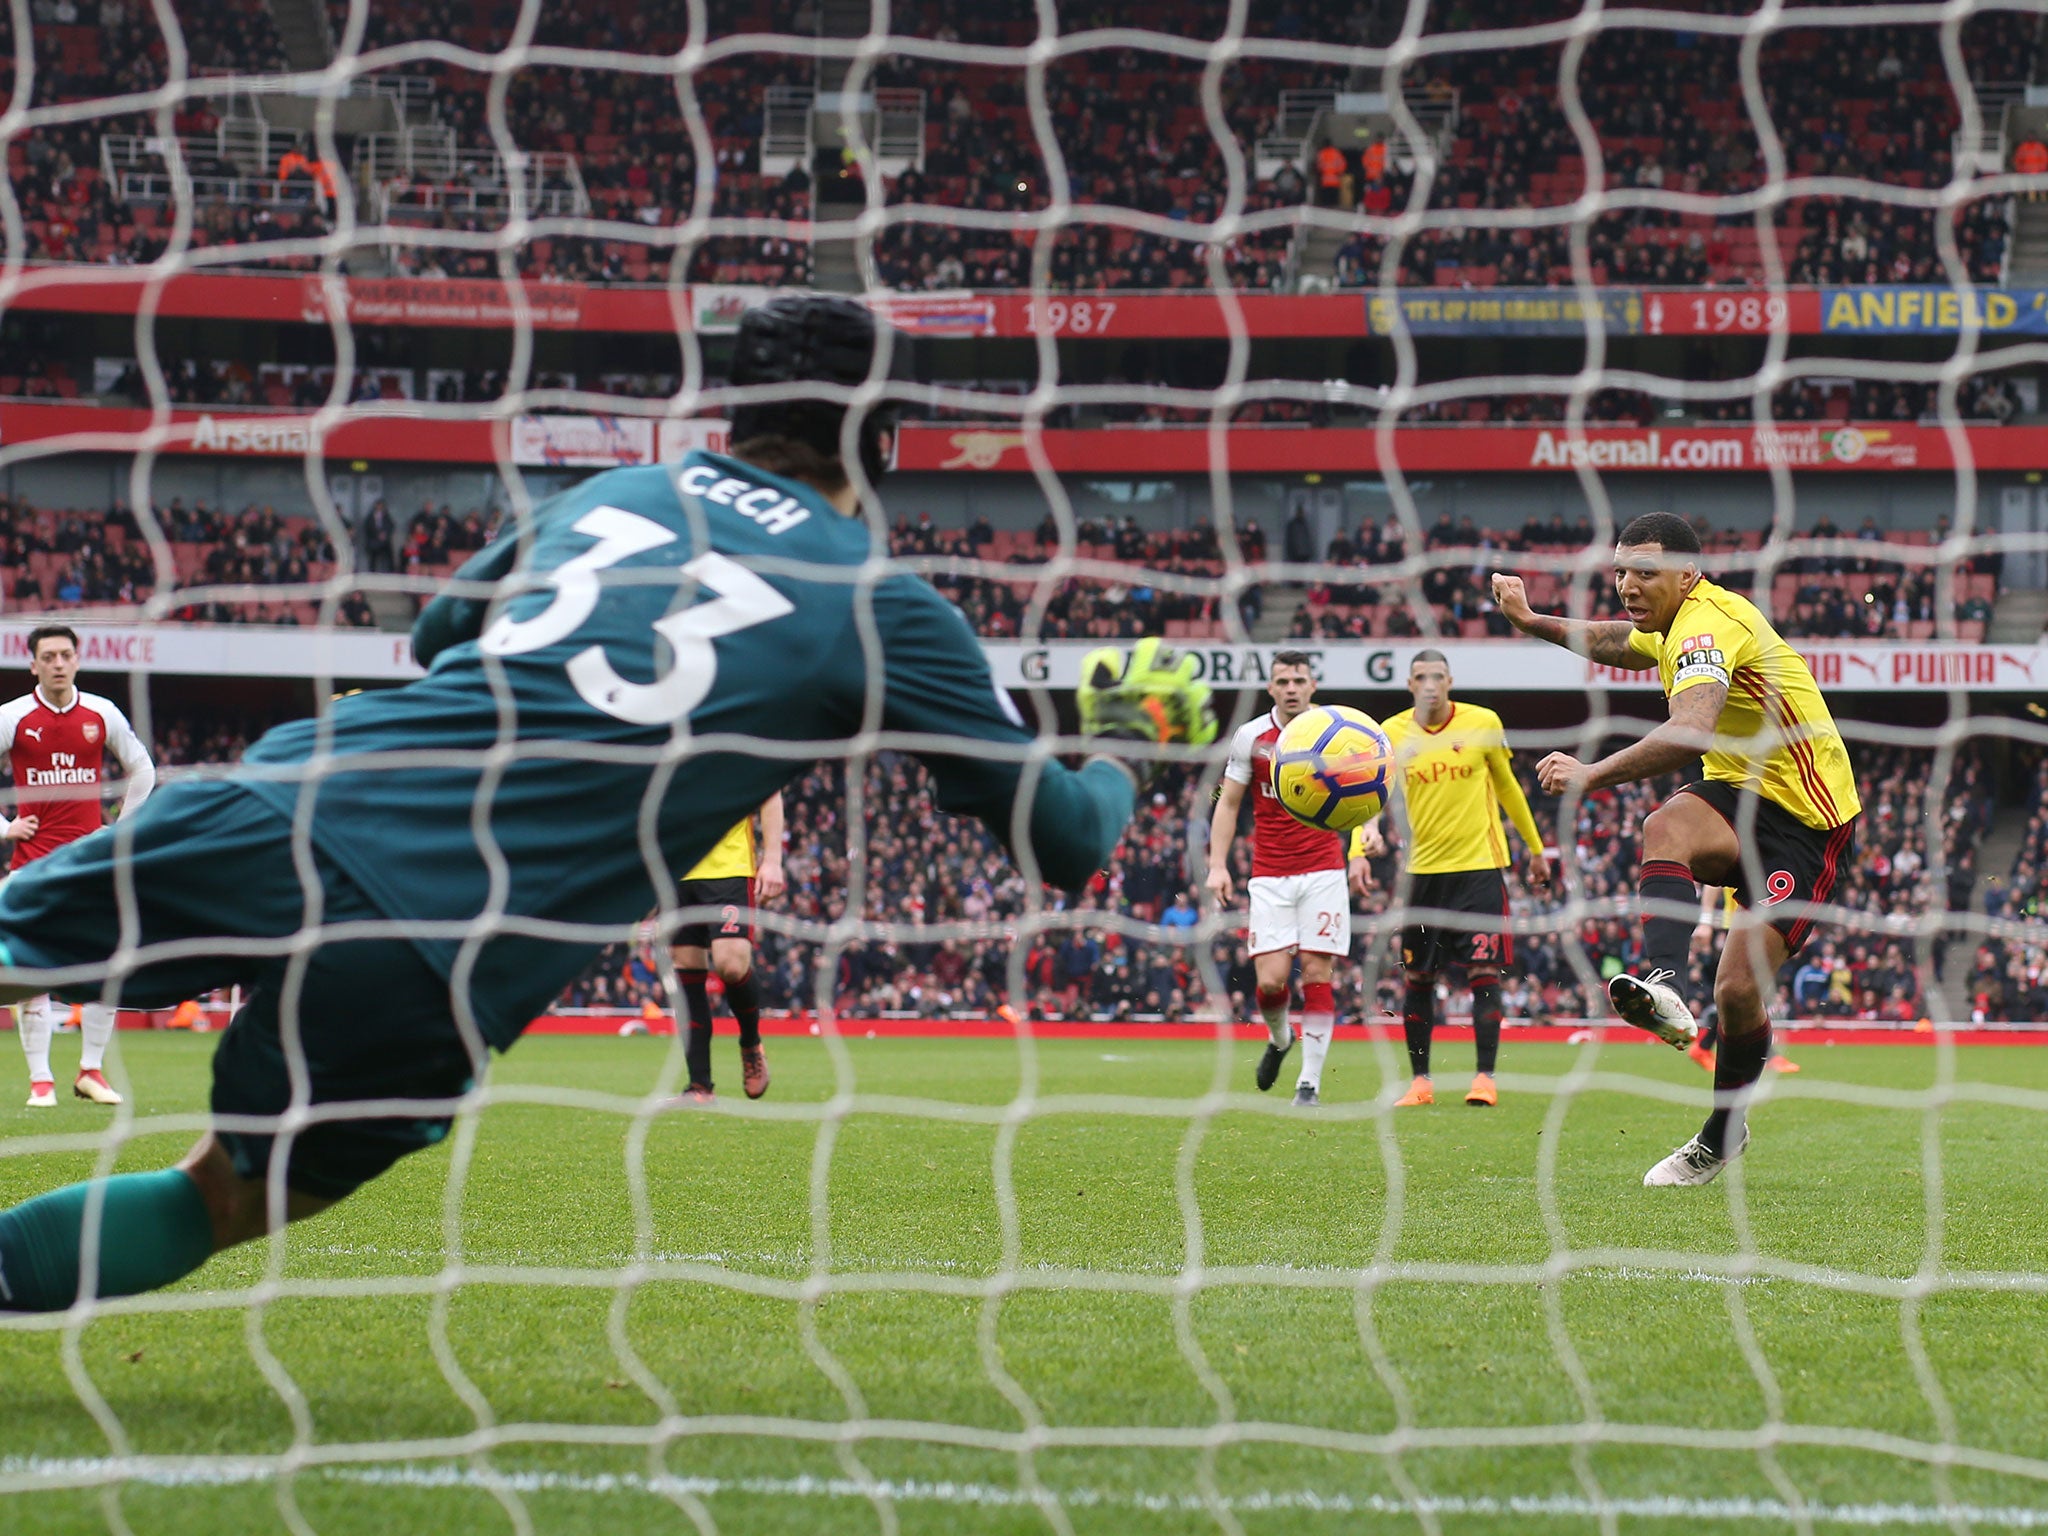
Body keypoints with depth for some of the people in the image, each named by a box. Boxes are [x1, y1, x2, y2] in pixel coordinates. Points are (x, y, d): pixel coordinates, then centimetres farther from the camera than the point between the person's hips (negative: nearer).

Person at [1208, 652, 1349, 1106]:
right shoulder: (1251, 737, 1)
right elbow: (1228, 802, 7)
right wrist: (1218, 865, -2)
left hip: (1323, 870, 0)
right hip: (1269, 876, 0)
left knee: (1317, 974, -6)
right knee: (1271, 979, -8)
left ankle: (1310, 1081, -1)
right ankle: (1279, 1038, 25)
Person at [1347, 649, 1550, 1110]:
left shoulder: (1484, 724, -2)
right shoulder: (1392, 733, -3)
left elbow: (1507, 786, 12)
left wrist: (1536, 847, 19)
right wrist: (1359, 848, -30)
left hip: (1480, 865, -1)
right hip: (1422, 869, 1)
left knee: (1483, 970, -8)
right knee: (1417, 977, 4)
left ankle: (1485, 1077, -2)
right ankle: (1419, 1081, 13)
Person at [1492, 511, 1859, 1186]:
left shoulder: (1705, 625, -22)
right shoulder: (1678, 625, 9)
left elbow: (1691, 733, -40)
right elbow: (1620, 641, 37)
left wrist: (1594, 774, -44)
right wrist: (1532, 621, 33)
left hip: (1806, 824, -8)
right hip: (1741, 797, 8)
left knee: (1739, 988, -14)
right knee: (1665, 826, -28)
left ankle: (1724, 1132, 10)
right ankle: (1662, 985, -43)